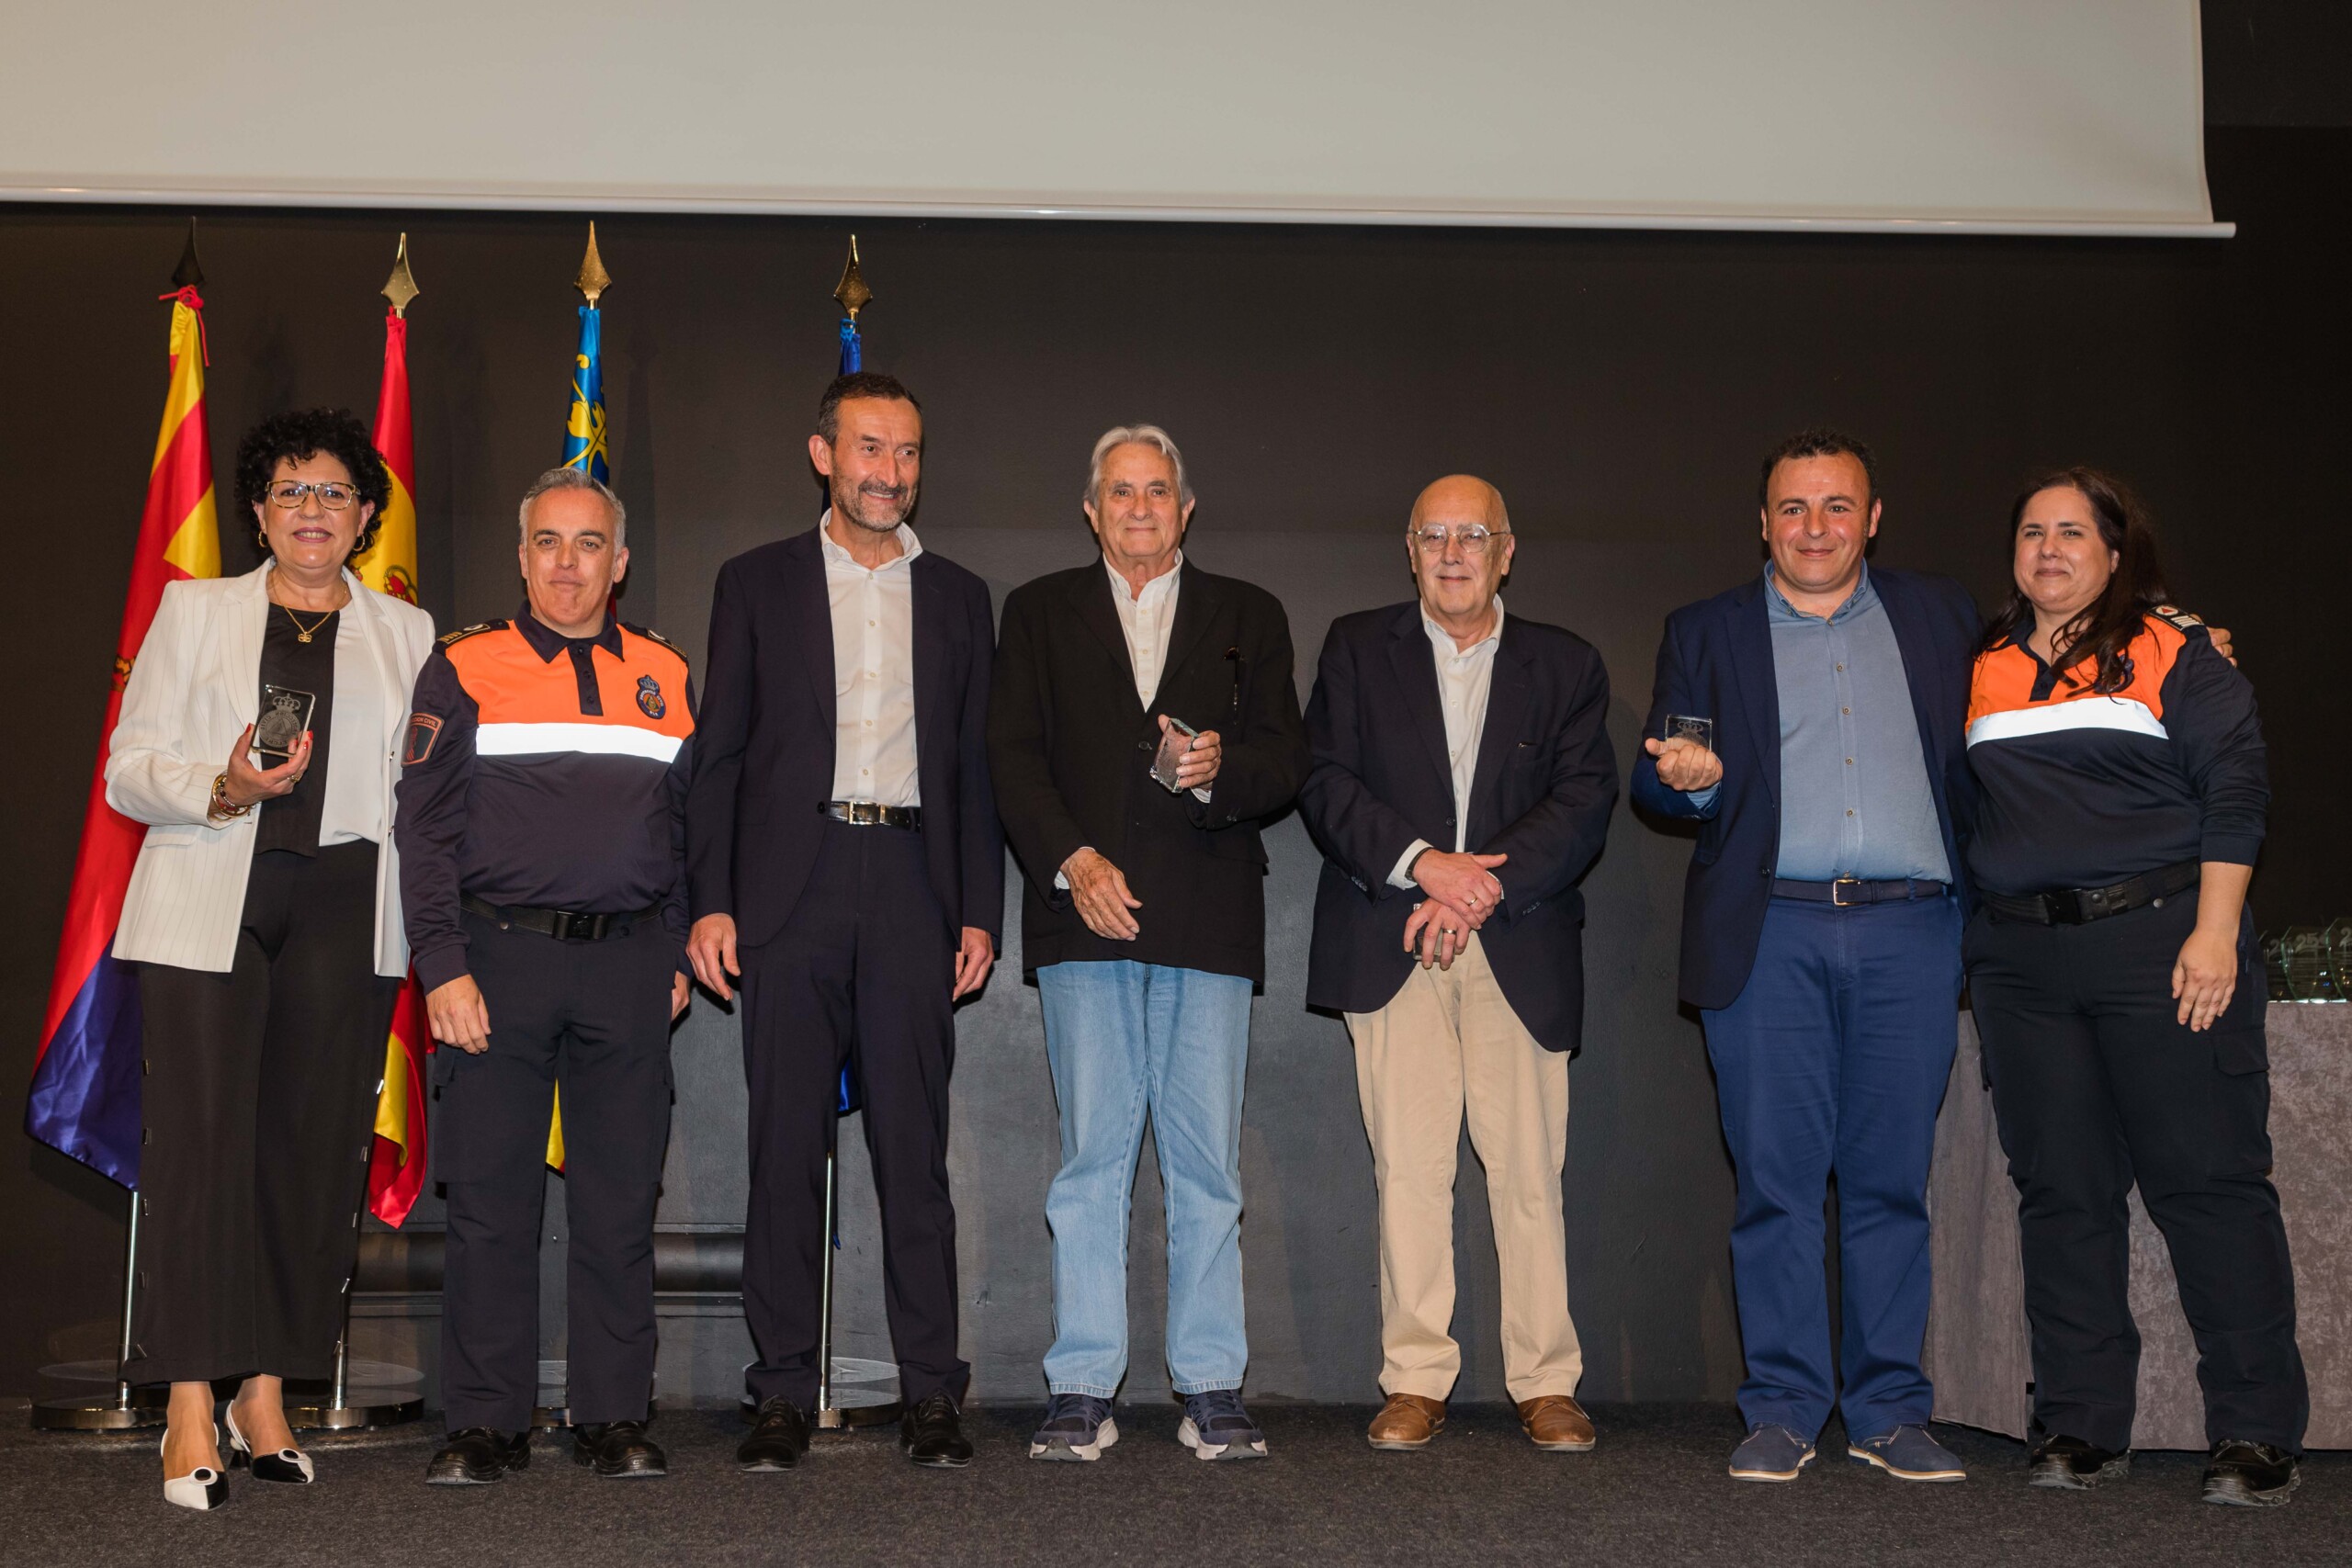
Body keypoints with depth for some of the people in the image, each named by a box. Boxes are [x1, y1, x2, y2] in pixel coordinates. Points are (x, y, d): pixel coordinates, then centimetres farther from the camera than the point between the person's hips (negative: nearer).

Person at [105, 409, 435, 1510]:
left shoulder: (407, 633, 16)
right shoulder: (193, 611, 13)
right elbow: (129, 768, 7)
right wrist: (223, 789, -12)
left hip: (344, 911, 2)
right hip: (209, 904, -1)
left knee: (314, 1146, 0)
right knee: (200, 1138, -9)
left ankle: (268, 1394, 9)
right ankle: (191, 1410, -6)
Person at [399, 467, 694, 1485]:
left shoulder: (664, 677, 13)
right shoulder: (464, 670, 5)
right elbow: (427, 829, 0)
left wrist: (677, 954, 9)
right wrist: (443, 967, -8)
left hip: (627, 962, 2)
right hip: (500, 953, -2)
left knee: (620, 1202, 4)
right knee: (491, 1202, 0)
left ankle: (613, 1419, 12)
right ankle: (488, 1426, 9)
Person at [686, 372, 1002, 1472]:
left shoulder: (957, 596, 14)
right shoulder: (757, 584, 10)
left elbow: (974, 765, 13)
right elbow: (719, 752, 7)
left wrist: (981, 910, 5)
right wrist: (710, 902, -3)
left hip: (912, 885, 1)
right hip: (791, 891, -1)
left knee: (914, 1145, 1)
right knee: (786, 1147, 1)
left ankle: (931, 1394, 7)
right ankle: (782, 1393, 8)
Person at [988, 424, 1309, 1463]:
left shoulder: (1248, 616, 17)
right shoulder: (1039, 612, 16)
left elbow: (1286, 759, 9)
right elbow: (1013, 753, 6)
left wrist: (1219, 768, -13)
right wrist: (1072, 860, -9)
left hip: (1207, 913, 0)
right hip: (1085, 908, 0)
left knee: (1206, 1159, -1)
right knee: (1091, 1153, -2)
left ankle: (1212, 1390, 7)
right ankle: (1082, 1390, 4)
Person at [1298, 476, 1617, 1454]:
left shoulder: (1565, 666, 13)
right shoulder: (1357, 649, 12)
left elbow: (1584, 801, 1)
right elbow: (1325, 783, 2)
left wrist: (1485, 883, -12)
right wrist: (1421, 863, -12)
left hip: (1521, 943, 0)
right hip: (1389, 942, 0)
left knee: (1528, 1164, -1)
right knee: (1407, 1163, -2)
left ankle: (1545, 1382, 8)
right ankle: (1415, 1381, 5)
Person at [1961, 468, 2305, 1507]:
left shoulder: (2172, 651, 3)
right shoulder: (1982, 669, 14)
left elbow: (2233, 790, -3)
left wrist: (2216, 934, -12)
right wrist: (1981, 930, 10)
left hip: (2158, 936, -4)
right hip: (2020, 958, 4)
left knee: (2208, 1179, -4)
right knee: (2060, 1189, 5)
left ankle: (2257, 1433, 3)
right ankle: (2081, 1426, 12)